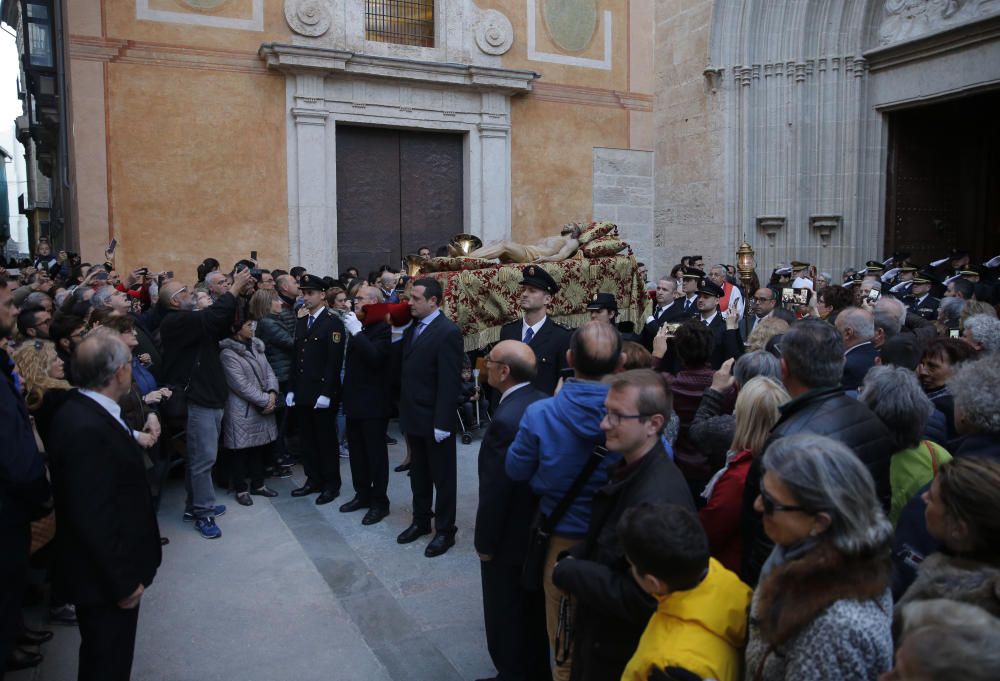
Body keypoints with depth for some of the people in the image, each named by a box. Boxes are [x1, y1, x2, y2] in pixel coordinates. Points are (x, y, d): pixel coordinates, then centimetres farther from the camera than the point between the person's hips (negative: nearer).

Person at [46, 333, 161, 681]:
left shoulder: (82, 409, 0)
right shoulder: (87, 429, -30)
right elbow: (94, 519, -27)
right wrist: (124, 581, -20)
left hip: (109, 568, 9)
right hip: (105, 575, -9)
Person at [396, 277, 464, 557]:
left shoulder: (448, 332, -18)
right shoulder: (413, 327, 7)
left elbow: (450, 382, -20)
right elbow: (405, 367, 9)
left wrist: (442, 423, -21)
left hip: (435, 419, -8)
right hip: (413, 416, 8)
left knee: (442, 477, 8)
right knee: (418, 474, 20)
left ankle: (445, 531, 21)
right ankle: (421, 521, 37)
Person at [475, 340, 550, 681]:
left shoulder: (505, 420, -30)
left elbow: (495, 491, -25)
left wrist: (485, 542, -11)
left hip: (510, 537, -8)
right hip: (542, 527, 8)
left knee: (505, 615, 14)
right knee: (536, 609, 25)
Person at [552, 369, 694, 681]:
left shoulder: (658, 500, -31)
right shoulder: (630, 468, 0)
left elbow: (643, 599, -30)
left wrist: (568, 573, -21)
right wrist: (577, 559, -5)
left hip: (622, 655, -8)